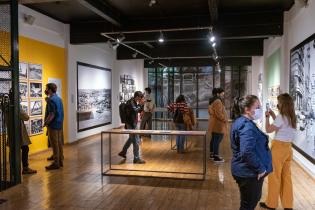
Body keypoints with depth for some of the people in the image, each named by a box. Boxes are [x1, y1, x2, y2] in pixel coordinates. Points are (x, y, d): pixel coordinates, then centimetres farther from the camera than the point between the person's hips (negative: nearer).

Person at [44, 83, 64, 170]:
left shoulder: (51, 100, -16)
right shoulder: (59, 98, 12)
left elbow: (52, 114, -21)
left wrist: (45, 123, -14)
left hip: (53, 125, -9)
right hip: (60, 124, 9)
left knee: (55, 145, -3)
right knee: (59, 143, 13)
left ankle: (56, 163, 3)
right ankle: (60, 161, 20)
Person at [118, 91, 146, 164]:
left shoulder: (134, 102, 11)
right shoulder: (130, 102, -18)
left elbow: (139, 111, 16)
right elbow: (135, 111, -31)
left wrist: (141, 104, 1)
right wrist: (140, 104, -21)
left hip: (133, 123, 11)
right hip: (131, 124, -11)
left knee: (131, 139, 24)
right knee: (136, 141, -7)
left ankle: (123, 152, 38)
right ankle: (136, 158, 1)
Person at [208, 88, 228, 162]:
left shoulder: (212, 101, 14)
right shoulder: (218, 101, -18)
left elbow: (210, 111, 24)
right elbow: (219, 114, -23)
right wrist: (225, 120, -13)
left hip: (214, 123, 11)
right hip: (218, 124, -11)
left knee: (213, 139, 16)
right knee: (217, 140, -7)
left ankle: (212, 154, 25)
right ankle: (216, 157, -3)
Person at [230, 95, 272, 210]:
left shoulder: (241, 122, 9)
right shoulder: (247, 126, -24)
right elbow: (247, 152, -36)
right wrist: (260, 168, -23)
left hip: (246, 170, 10)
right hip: (249, 172, -10)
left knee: (254, 199, 26)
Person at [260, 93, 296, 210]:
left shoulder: (281, 117, -18)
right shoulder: (291, 117, 7)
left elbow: (268, 130, -13)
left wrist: (267, 117, -2)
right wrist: (273, 115, 14)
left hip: (278, 147, -8)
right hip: (288, 148, 8)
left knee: (274, 176, 5)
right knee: (286, 176, 14)